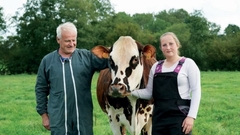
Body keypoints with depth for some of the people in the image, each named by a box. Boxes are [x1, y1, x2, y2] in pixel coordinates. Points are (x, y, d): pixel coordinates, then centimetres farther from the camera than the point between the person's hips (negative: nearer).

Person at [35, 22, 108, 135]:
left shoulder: (86, 56, 4)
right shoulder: (47, 61, 5)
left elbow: (108, 59, -9)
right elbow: (41, 90, 9)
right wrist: (44, 114, 7)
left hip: (84, 118, 1)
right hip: (58, 119, 0)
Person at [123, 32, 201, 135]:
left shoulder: (188, 64, -2)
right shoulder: (156, 66, 11)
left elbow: (196, 91, -6)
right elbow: (149, 92, 12)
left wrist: (191, 116, -15)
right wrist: (131, 92, -5)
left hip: (180, 117, -5)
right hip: (159, 117, 5)